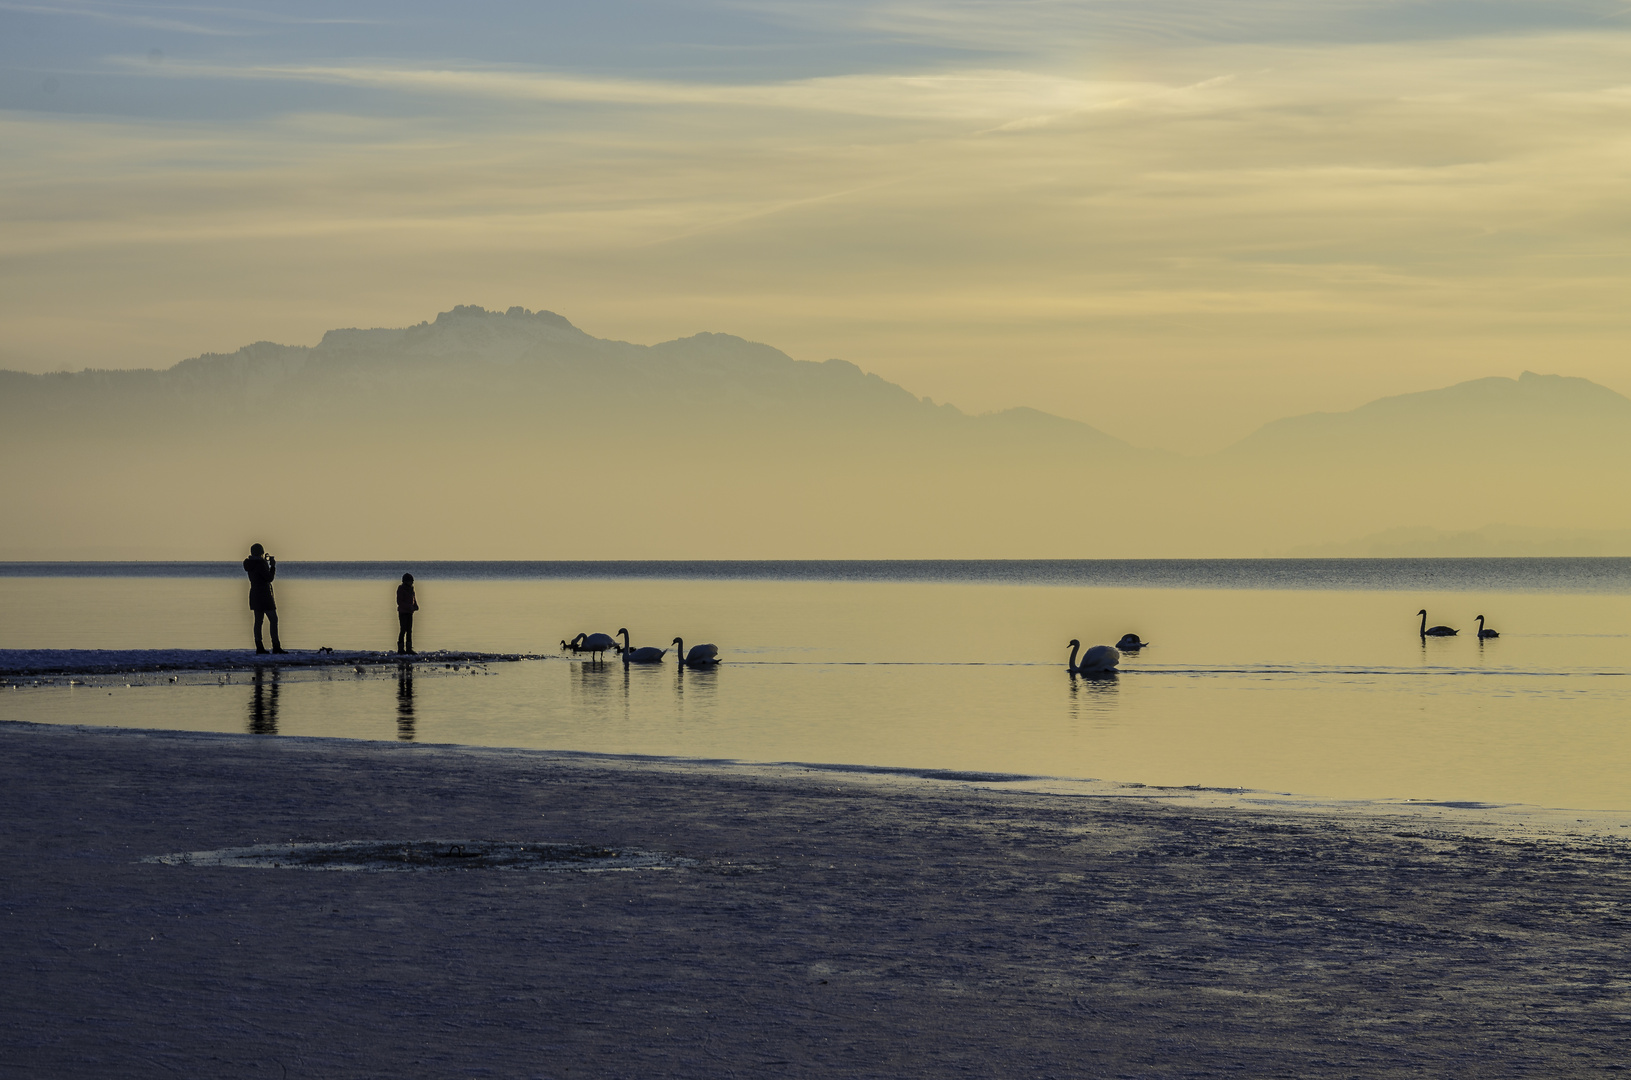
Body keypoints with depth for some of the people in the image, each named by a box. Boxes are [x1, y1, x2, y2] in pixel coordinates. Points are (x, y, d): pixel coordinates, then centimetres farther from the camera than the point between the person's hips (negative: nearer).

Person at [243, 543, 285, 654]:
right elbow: (269, 578, -15)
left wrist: (266, 563, 16)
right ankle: (276, 646, -10)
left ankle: (259, 646, 5)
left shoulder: (250, 564, 9)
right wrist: (273, 566, -4)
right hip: (264, 595, -9)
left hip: (254, 594, 9)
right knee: (273, 620, -5)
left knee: (258, 620, 8)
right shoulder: (260, 563, -17)